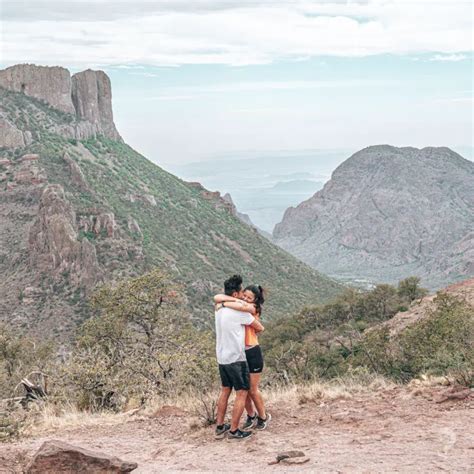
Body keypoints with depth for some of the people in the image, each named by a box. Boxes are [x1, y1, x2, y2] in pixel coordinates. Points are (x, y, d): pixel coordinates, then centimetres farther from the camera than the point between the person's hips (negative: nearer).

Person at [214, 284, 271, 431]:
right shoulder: (237, 306, 4)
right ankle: (251, 416, 32)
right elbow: (217, 298, -9)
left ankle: (263, 417, 28)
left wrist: (224, 304, -22)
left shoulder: (254, 309, -8)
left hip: (253, 353, -5)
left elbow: (243, 306, -33)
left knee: (253, 390, 5)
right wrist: (234, 299, -21)